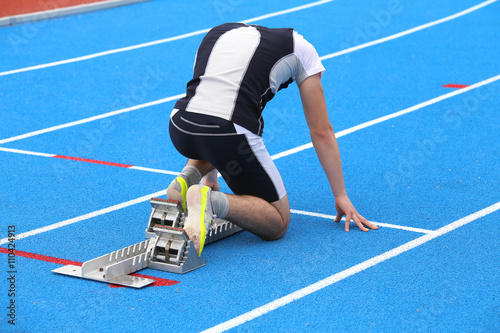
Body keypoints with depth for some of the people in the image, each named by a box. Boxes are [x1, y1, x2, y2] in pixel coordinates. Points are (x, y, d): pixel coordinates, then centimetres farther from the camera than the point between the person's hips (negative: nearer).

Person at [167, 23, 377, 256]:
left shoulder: (217, 33, 32)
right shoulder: (301, 48, 22)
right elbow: (321, 132, 20)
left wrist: (209, 175, 51)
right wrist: (341, 197, 27)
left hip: (179, 129, 5)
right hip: (231, 133, -5)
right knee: (278, 224, 13)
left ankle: (187, 179, 12)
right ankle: (212, 201, -15)